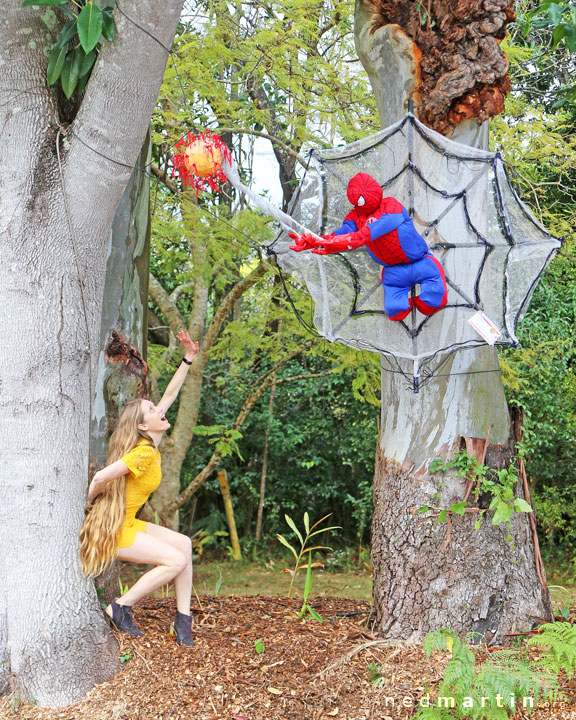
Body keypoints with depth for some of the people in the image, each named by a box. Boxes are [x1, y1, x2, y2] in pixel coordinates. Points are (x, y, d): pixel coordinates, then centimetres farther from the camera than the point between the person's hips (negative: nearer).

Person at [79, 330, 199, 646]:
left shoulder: (150, 444, 3)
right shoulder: (143, 453, -23)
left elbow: (169, 395, 9)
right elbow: (100, 478, -26)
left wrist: (188, 359, 8)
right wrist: (88, 505, -6)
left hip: (127, 523, 9)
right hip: (114, 529, -9)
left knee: (183, 543, 1)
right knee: (176, 560, -14)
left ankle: (183, 617, 3)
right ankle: (120, 607, -4)